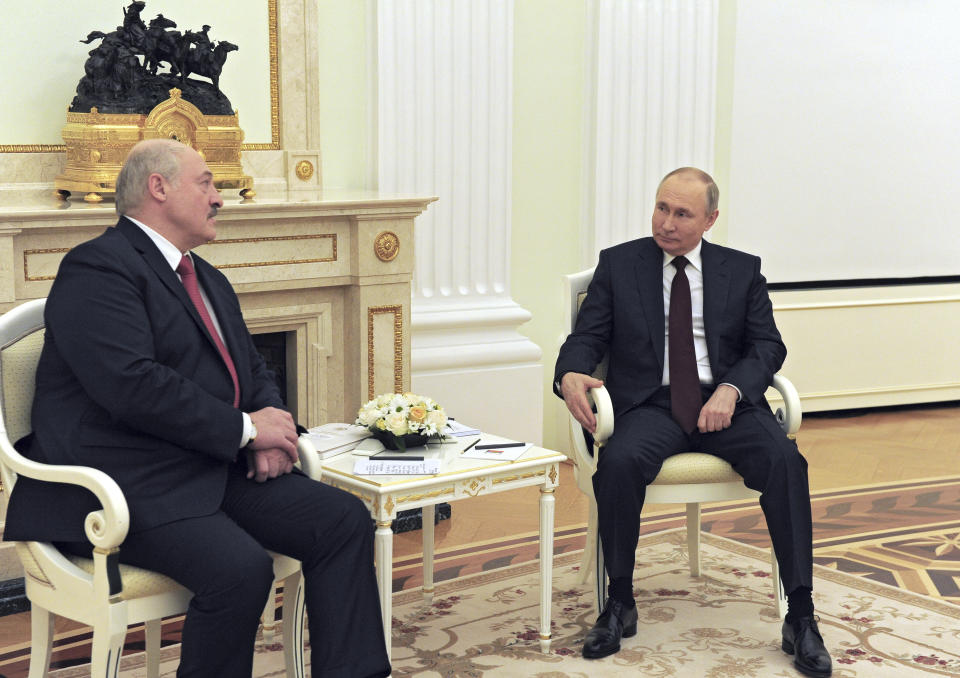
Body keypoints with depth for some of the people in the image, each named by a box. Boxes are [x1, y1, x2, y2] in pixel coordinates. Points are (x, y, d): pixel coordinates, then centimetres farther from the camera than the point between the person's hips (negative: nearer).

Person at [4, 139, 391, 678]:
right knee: (242, 568, -30)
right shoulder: (98, 268, -10)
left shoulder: (209, 280, 21)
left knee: (345, 519, -7)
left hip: (218, 471, 9)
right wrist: (245, 428, -15)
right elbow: (133, 386, -22)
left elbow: (254, 369, 25)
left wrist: (273, 425, 0)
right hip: (127, 484, -9)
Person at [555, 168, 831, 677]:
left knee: (784, 459, -28)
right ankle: (619, 605, -15)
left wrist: (731, 390, -15)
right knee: (619, 462, -34)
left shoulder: (742, 270, 13)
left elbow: (767, 345, 6)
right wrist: (570, 375, -18)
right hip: (650, 403, -1)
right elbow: (586, 337, 6)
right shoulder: (618, 264, 11)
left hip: (725, 402, 1)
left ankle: (800, 617, -22)